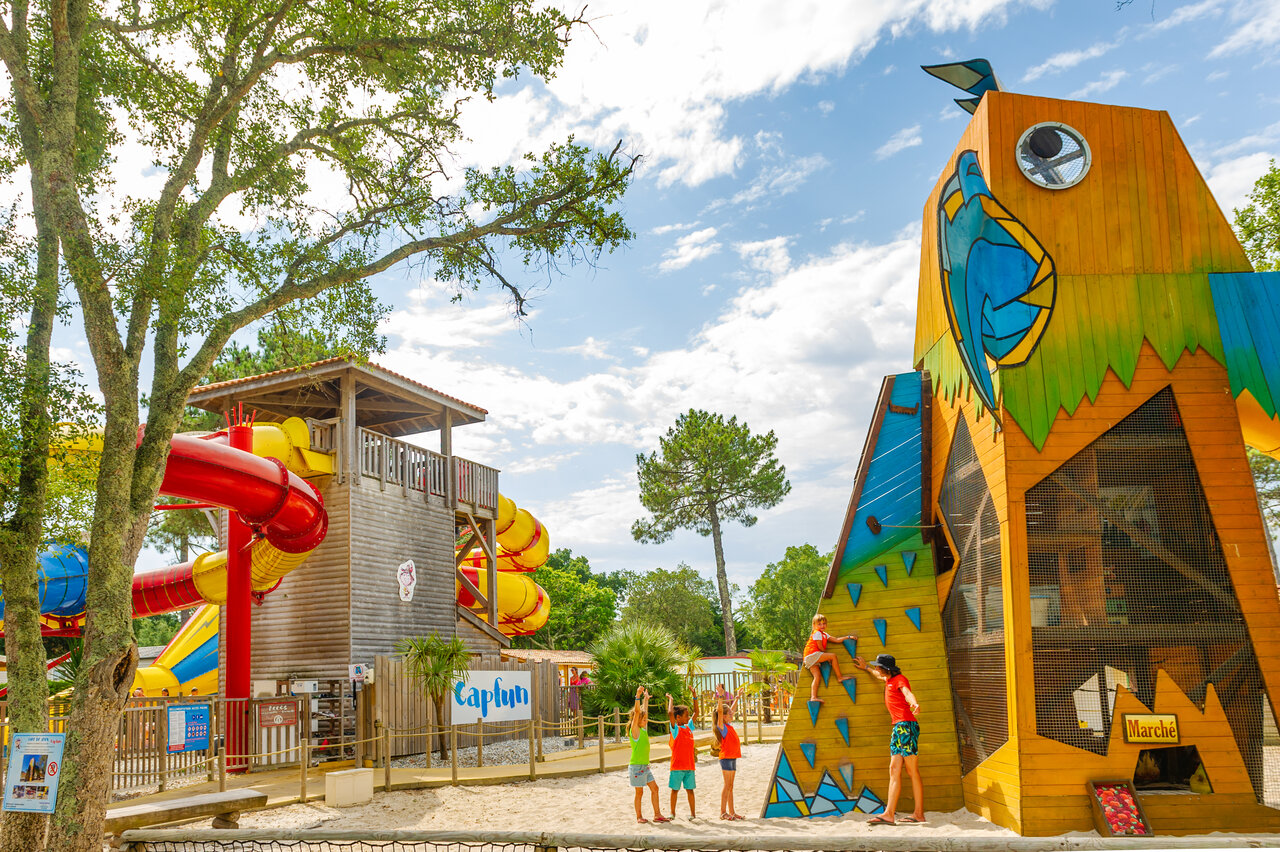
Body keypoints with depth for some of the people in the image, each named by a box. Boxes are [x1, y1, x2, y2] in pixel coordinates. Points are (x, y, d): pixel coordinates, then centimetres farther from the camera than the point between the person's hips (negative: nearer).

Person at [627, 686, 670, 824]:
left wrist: (646, 698, 25)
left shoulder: (643, 730, 9)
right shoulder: (635, 730, -11)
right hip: (636, 766, -8)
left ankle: (657, 814, 12)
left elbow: (644, 712, 20)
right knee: (639, 792, 1)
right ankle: (639, 816, 12)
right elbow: (637, 712, -22)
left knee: (655, 788, 6)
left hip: (645, 766, 8)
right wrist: (638, 696, -30)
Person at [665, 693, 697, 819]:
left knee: (690, 789, 7)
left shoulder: (689, 727, 11)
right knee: (675, 789, 4)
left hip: (689, 765, 5)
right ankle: (672, 813, 13)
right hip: (677, 766, -5)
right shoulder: (676, 729, -7)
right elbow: (670, 713, -22)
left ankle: (693, 813, 12)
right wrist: (671, 700, -8)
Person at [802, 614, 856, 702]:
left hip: (811, 660, 9)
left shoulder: (824, 634, 24)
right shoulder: (817, 633, -4)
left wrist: (849, 637, 18)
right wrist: (827, 654, 5)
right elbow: (820, 647, -7)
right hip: (812, 654, -9)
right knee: (833, 656, -13)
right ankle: (839, 677, -8)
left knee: (817, 676, -6)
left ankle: (813, 697, -17)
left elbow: (836, 640, 21)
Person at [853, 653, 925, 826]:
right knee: (894, 770, 1)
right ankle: (889, 814, -4)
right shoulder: (889, 680, 24)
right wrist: (866, 667, 64)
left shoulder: (900, 679, -2)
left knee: (912, 771, -8)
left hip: (906, 724, -9)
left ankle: (919, 814, -7)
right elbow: (879, 676, 49)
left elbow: (907, 692, -23)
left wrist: (914, 704, -44)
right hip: (898, 727, 9)